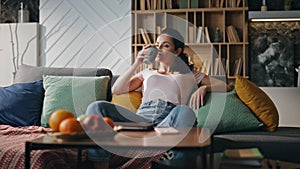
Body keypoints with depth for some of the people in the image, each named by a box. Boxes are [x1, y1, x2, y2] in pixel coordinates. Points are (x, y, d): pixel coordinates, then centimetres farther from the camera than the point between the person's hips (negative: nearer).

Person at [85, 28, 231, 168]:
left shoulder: (190, 74, 29)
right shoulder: (147, 73, 34)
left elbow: (225, 87, 21)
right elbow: (116, 90, 22)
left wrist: (203, 88, 1)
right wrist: (136, 64, 16)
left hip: (170, 120, -2)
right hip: (142, 118, 2)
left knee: (185, 112, -41)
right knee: (97, 107, -25)